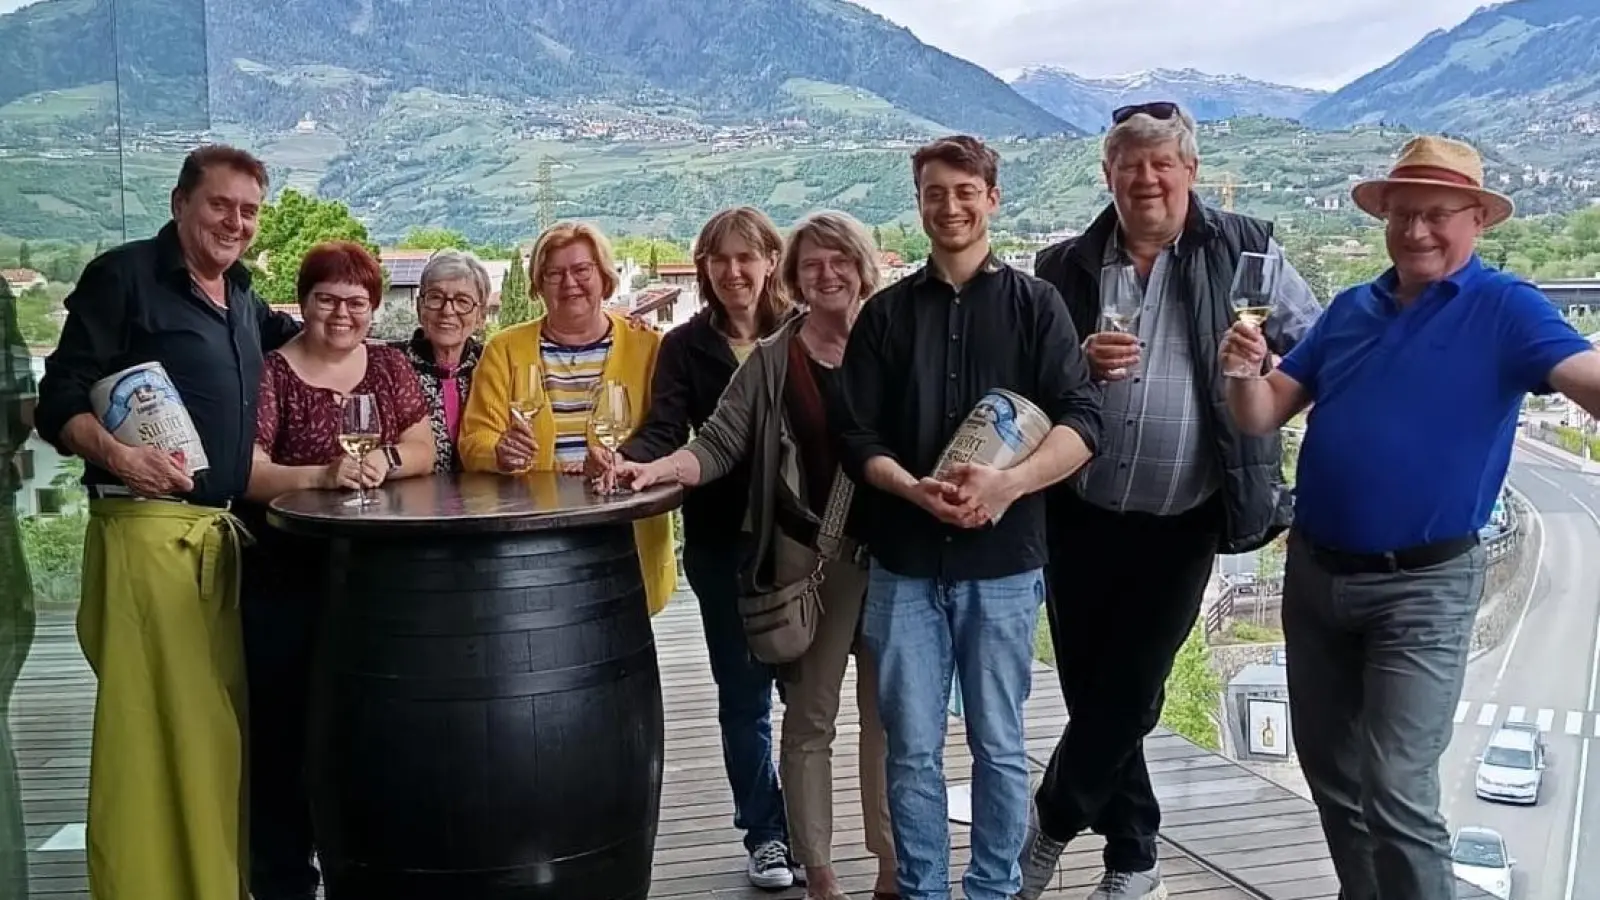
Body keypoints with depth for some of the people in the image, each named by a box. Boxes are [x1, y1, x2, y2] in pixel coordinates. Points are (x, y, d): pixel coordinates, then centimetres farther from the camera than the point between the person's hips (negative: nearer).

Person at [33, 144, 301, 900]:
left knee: (216, 718, 10)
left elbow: (276, 331, 40)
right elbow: (60, 400, -10)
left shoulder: (237, 294, 16)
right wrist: (115, 455, -27)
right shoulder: (123, 275, -5)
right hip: (146, 527, -7)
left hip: (219, 529, 7)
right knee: (151, 720, -7)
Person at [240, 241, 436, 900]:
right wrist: (321, 475, -27)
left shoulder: (391, 367, 10)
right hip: (285, 585, -3)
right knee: (286, 730, 1)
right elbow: (245, 471, -13)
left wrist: (386, 460, -16)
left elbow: (423, 449, 5)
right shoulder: (271, 373, -4)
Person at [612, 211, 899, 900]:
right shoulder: (773, 361, 0)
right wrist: (656, 469, -22)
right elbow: (718, 445, -5)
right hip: (814, 558, -1)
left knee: (887, 714, 13)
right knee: (809, 720, 6)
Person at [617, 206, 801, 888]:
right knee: (743, 693, 9)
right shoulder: (686, 346, 3)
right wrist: (625, 460, -30)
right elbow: (664, 431, -8)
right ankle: (765, 833, 24)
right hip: (723, 541, 1)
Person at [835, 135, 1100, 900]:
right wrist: (918, 490, -16)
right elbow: (858, 437, 3)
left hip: (1003, 559, -1)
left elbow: (1081, 423, -6)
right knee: (912, 747, 7)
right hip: (904, 559, 2)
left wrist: (1008, 484, -22)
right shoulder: (886, 312, 8)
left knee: (998, 745, 9)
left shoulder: (1034, 303, 2)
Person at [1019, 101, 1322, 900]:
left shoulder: (1243, 249, -1)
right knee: (1089, 689, 10)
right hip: (1078, 514, 3)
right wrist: (1078, 361, -13)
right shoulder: (1066, 265, 4)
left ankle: (1048, 827, 26)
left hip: (1180, 523, -2)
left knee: (1128, 693, 2)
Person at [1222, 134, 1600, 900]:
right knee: (1328, 769, 18)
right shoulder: (1350, 309, 8)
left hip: (1423, 587, -6)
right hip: (1313, 573, 6)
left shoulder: (1504, 309, -8)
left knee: (1395, 792, -9)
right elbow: (1263, 417, 6)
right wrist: (1245, 370, -17)